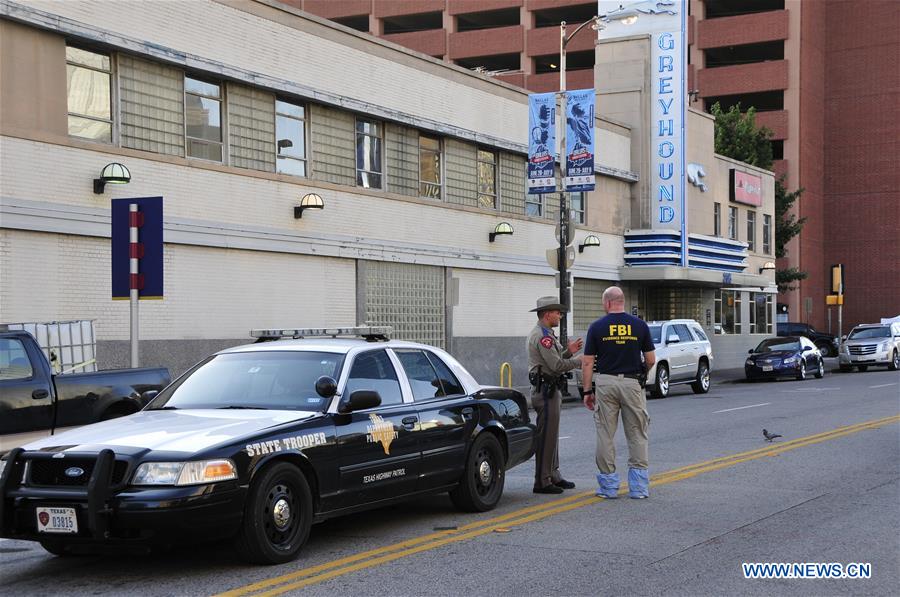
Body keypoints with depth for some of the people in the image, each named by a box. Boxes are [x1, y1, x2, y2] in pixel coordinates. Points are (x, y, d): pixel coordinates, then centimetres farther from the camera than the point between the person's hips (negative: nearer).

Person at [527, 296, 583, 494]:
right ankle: (542, 482, -7)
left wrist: (569, 352, 9)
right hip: (545, 390, -11)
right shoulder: (542, 336, -17)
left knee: (551, 435, 15)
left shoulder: (545, 334, 18)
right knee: (546, 436, -9)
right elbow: (557, 366, -22)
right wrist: (580, 360, -10)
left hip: (550, 390, 11)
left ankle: (553, 476, 22)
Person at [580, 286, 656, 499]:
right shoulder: (639, 325, 0)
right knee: (637, 435, 8)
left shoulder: (597, 327, -2)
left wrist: (587, 391, 4)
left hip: (606, 383, -1)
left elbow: (588, 363, -3)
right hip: (632, 383, 1)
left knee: (605, 435, 7)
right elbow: (651, 359, 3)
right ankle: (639, 487, 7)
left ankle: (608, 485, 9)